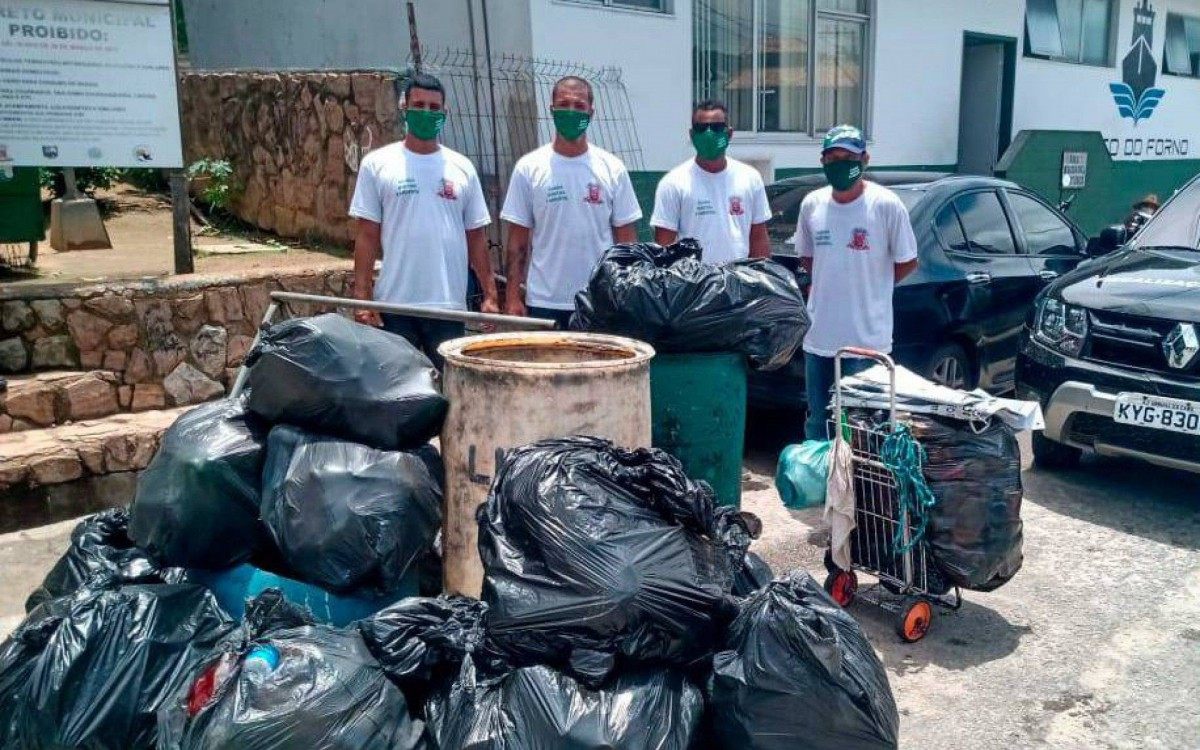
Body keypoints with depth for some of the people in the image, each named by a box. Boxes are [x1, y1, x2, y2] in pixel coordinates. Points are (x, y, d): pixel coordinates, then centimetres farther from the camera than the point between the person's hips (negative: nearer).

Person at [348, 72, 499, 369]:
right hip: (393, 305, -1)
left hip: (449, 305, 2)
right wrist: (362, 297, -7)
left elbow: (475, 236, 9)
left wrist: (490, 294, 3)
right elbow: (367, 236, 0)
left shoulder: (462, 168, 7)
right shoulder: (377, 164, 2)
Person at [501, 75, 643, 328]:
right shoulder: (528, 168, 1)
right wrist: (513, 296, -3)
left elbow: (626, 237, 5)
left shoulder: (612, 169, 3)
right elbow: (518, 240, 2)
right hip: (544, 303, -1)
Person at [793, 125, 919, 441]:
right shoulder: (812, 204, 2)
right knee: (817, 424, 16)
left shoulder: (886, 205, -11)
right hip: (819, 336, 5)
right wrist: (831, 284, 9)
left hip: (867, 337, -4)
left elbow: (907, 263, -1)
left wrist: (869, 287, 4)